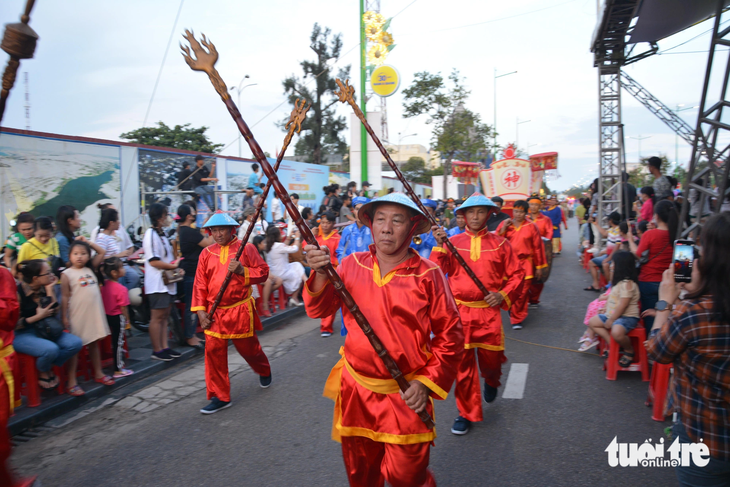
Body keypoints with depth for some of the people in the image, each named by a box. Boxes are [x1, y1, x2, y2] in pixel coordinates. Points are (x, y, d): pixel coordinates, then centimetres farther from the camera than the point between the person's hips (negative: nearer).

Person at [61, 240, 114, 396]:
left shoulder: (90, 269, 8)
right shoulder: (67, 274, -6)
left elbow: (102, 252, 15)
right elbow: (65, 297, -8)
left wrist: (88, 242, 9)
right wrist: (64, 317, -11)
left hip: (94, 313, 5)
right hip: (78, 315, -5)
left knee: (94, 343, 17)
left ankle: (98, 374, 29)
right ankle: (72, 382, 7)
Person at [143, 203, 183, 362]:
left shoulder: (162, 234, 16)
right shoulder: (151, 235, -14)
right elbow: (153, 261, -20)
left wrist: (177, 268, 7)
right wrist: (173, 266, -14)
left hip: (167, 282, 9)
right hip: (157, 283, -9)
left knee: (164, 316, 13)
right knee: (157, 317, -2)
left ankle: (164, 347, 20)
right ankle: (157, 350, 6)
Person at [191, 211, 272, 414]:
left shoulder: (246, 248, -4)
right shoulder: (206, 253, 5)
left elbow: (263, 272, -5)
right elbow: (200, 284, 5)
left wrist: (242, 270, -21)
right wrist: (201, 311, -2)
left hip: (240, 310, -3)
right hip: (215, 312, 3)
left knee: (248, 347, 11)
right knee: (213, 351, -1)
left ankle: (264, 371, 44)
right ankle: (220, 397, 12)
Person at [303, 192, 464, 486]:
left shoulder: (428, 275, -10)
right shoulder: (352, 265, -1)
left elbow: (450, 336, -5)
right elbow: (319, 310, -7)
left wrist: (427, 383, -11)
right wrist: (321, 274, -25)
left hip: (406, 397, -3)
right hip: (355, 391, 3)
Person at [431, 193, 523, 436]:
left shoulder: (500, 243, 5)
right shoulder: (452, 242, 4)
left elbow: (517, 274, 8)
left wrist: (503, 295, -6)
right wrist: (439, 246, -15)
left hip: (488, 311, 0)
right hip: (460, 311, 0)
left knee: (491, 358, 7)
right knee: (462, 363, 3)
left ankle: (491, 382, 45)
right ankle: (466, 413, 20)